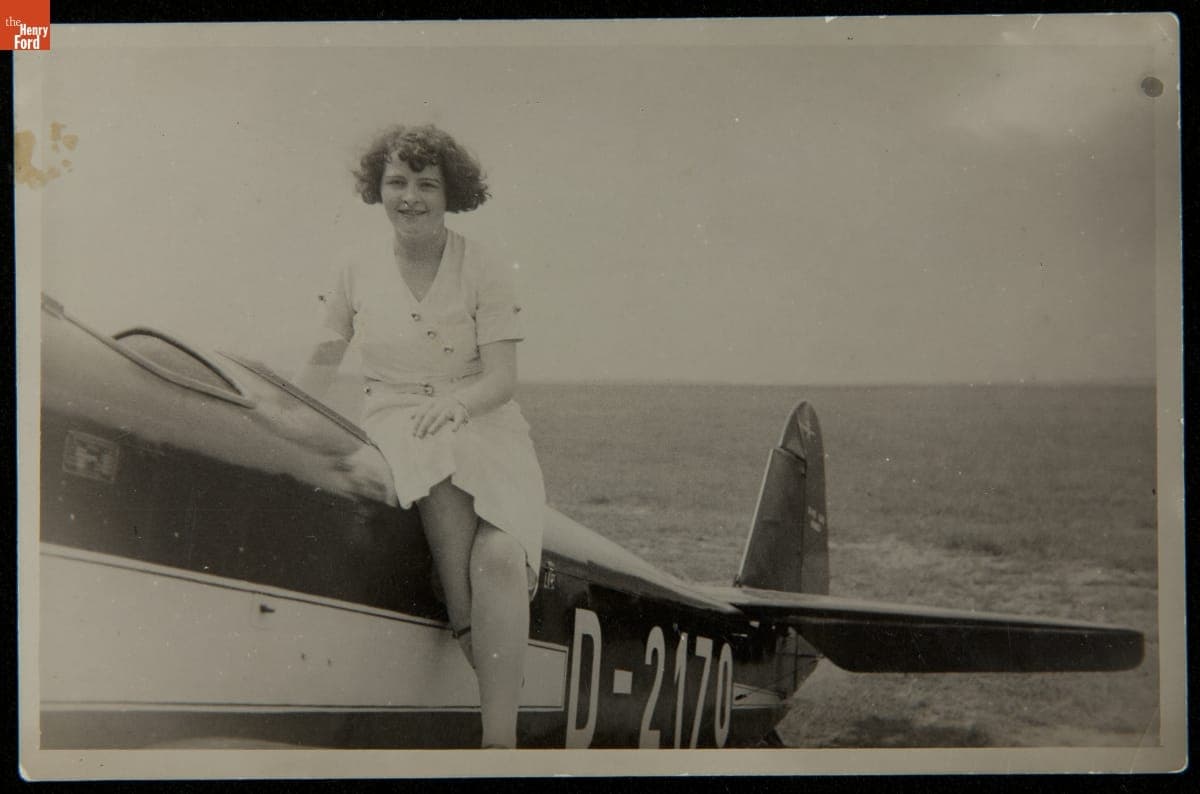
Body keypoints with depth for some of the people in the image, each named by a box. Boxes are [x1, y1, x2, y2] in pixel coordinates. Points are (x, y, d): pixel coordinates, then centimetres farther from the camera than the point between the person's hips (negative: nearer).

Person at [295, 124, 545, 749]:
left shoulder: (487, 274, 3)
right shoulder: (357, 278, 10)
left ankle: (499, 742, -33)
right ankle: (465, 632, -31)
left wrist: (454, 404, -26)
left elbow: (502, 379, -5)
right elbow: (319, 369, 16)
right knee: (439, 466, -39)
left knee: (501, 555, -30)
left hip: (483, 432, 0)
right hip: (394, 433, 1)